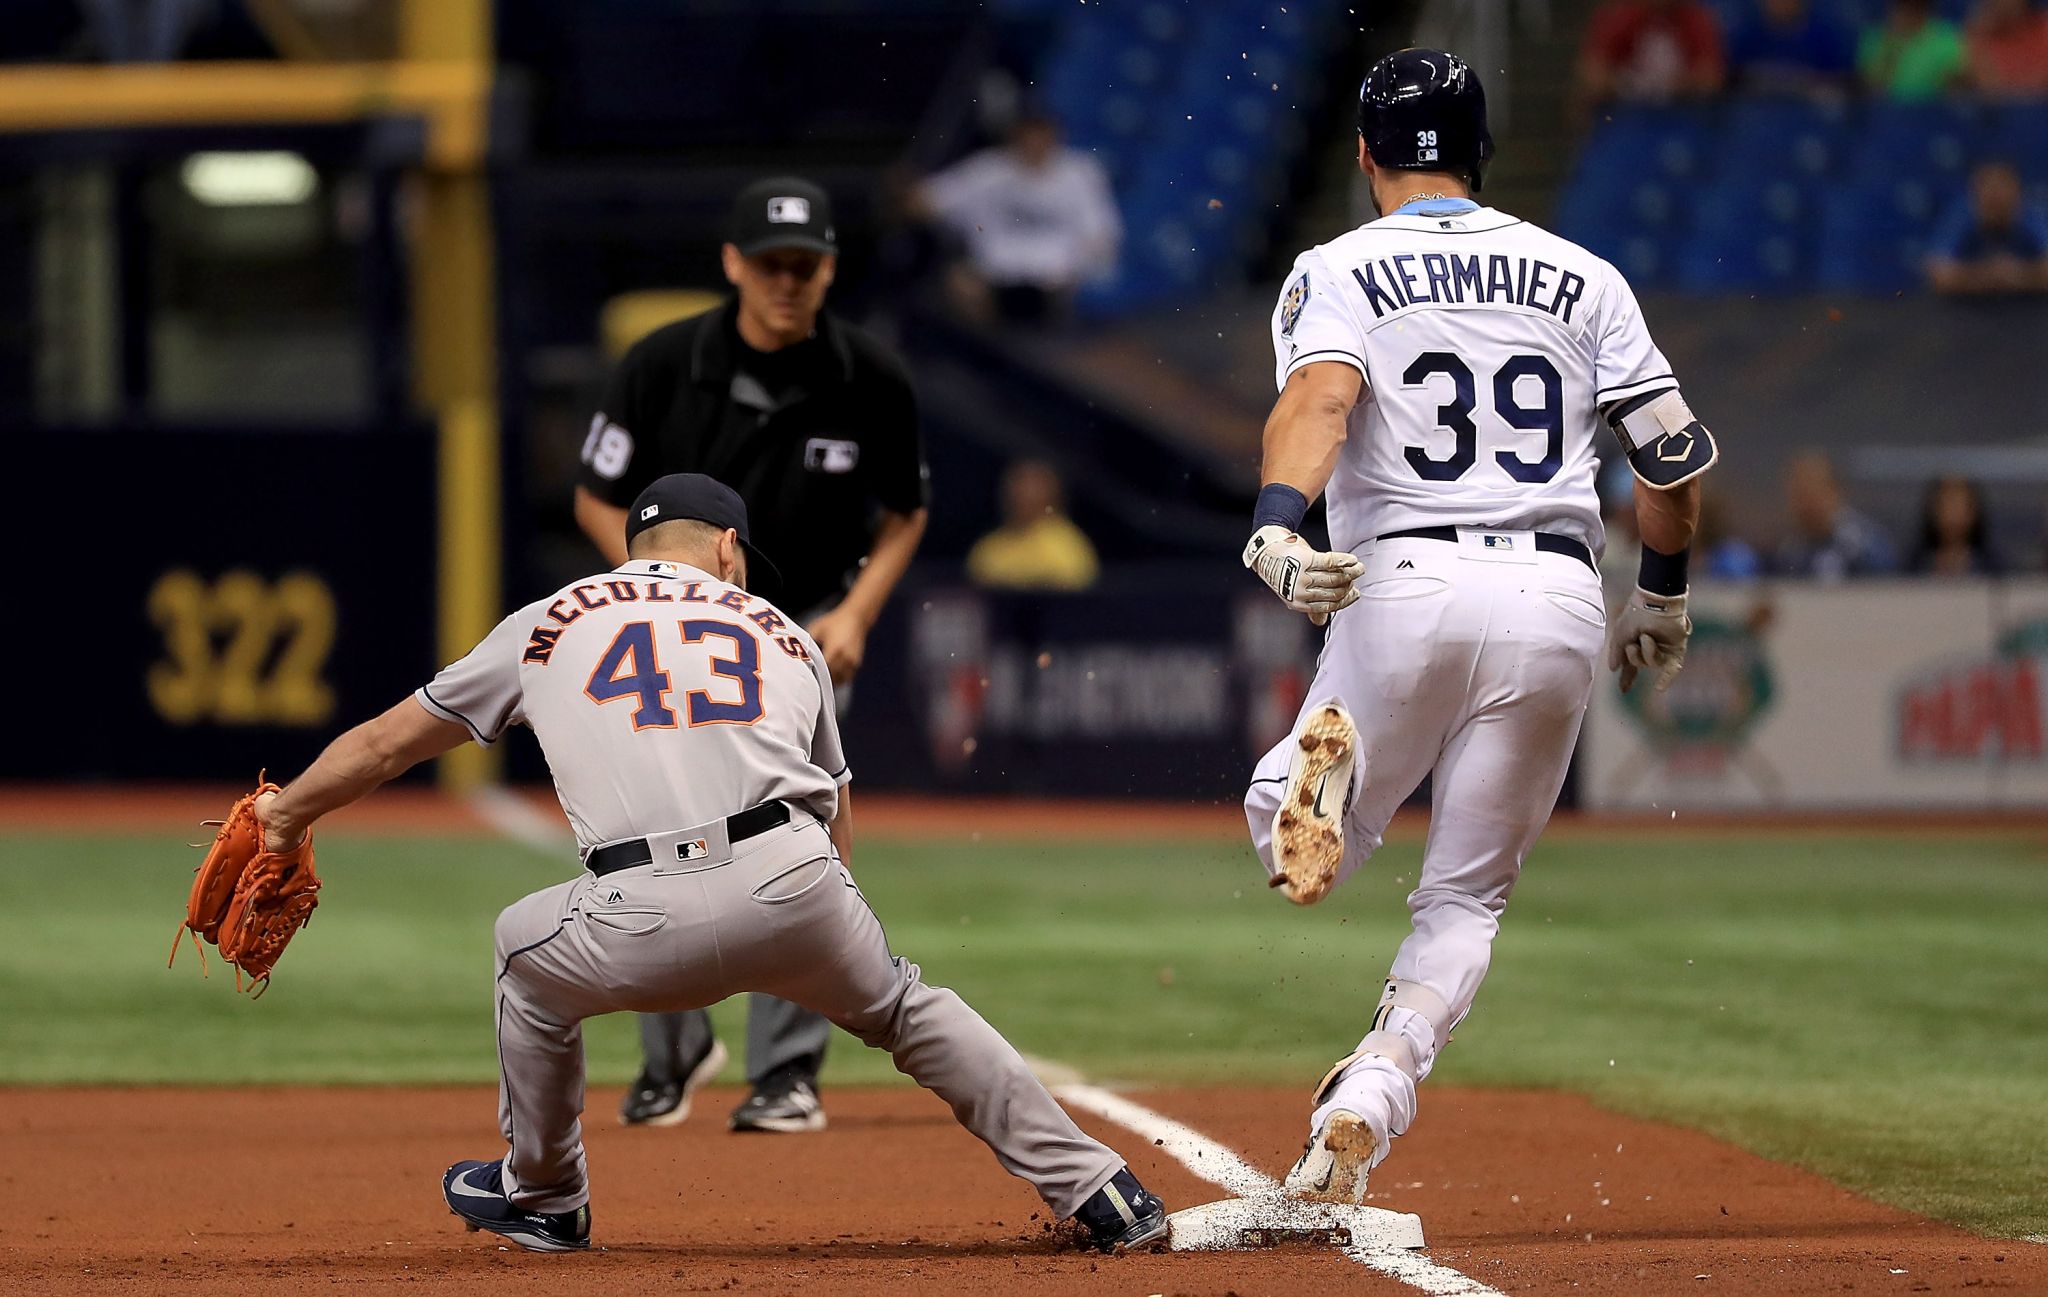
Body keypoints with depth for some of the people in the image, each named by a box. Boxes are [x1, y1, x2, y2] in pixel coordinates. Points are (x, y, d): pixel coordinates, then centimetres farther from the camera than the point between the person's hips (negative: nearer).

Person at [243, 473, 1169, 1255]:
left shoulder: (547, 625, 23)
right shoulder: (783, 634, 27)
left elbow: (386, 743, 30)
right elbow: (838, 821, 30)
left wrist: (287, 813, 46)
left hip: (648, 924, -1)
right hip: (800, 892, 1)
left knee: (527, 948, 30)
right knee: (906, 1010, 26)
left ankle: (543, 1200, 41)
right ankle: (1097, 1191, 19)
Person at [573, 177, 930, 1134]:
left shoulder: (872, 382, -14)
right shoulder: (663, 365, -16)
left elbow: (904, 512, 2)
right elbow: (598, 498, -4)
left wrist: (856, 611, -13)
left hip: (804, 627, -1)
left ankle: (787, 1072, -9)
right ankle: (673, 1052, 22)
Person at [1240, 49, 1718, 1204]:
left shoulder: (1337, 272, 7)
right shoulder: (1581, 276, 15)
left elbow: (1319, 396, -15)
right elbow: (1678, 452, 11)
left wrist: (1277, 530, -31)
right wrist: (1664, 604, 25)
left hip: (1408, 589, -2)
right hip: (1561, 601, 2)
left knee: (1288, 839, 15)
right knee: (1467, 894, 13)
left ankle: (1325, 768, -24)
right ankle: (1361, 1114, -11)